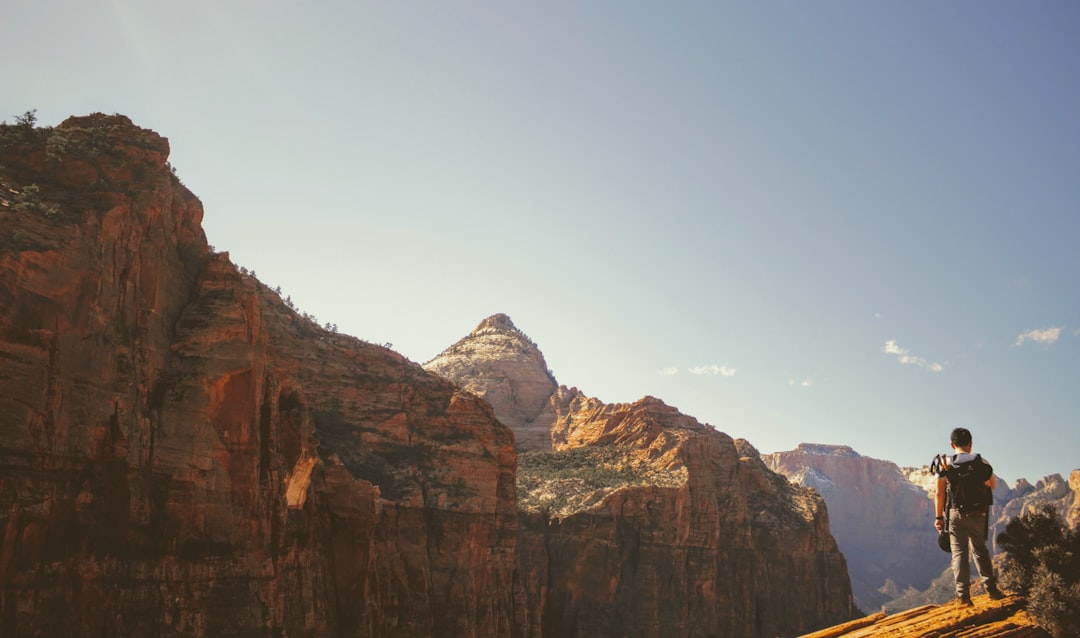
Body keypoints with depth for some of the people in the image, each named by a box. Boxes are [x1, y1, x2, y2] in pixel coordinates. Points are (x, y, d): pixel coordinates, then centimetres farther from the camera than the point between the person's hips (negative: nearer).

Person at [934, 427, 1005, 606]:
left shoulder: (947, 465, -5)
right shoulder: (982, 463, -2)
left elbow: (939, 493, -6)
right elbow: (992, 485, 14)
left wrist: (939, 516, 2)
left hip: (956, 513, -1)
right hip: (978, 514, 1)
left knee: (959, 551, 2)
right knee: (980, 549, 17)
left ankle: (963, 593, -4)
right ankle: (991, 587, 17)